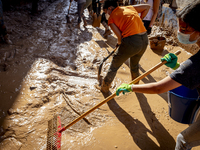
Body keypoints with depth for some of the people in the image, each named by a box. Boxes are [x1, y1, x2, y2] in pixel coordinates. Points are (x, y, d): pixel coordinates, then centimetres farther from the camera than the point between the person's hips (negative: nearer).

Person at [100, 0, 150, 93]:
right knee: (134, 64, 32)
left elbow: (120, 36, -5)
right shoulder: (129, 8, 19)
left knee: (114, 67, 15)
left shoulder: (111, 18, 4)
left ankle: (104, 88, 29)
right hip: (145, 40, 6)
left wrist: (119, 43, 16)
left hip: (131, 42, -6)